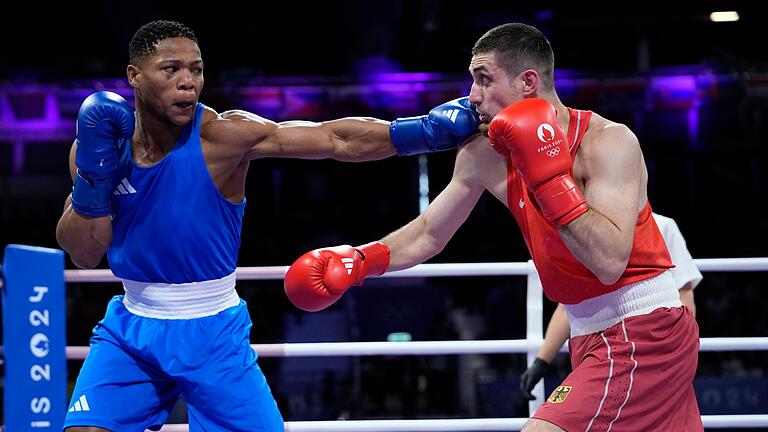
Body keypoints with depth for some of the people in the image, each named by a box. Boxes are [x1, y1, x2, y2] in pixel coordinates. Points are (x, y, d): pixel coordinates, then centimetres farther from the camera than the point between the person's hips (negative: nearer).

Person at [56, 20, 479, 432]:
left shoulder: (222, 136, -17)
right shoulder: (99, 142, -6)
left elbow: (337, 139, -23)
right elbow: (84, 254, -5)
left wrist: (426, 128, -35)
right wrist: (93, 176, -21)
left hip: (214, 333, -2)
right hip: (132, 328, 2)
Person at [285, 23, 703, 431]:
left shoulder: (609, 141, -19)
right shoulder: (485, 156, 1)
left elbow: (609, 262, -30)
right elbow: (428, 235, 13)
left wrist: (548, 176, -31)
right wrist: (359, 259, -3)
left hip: (643, 332, -8)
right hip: (592, 336, 8)